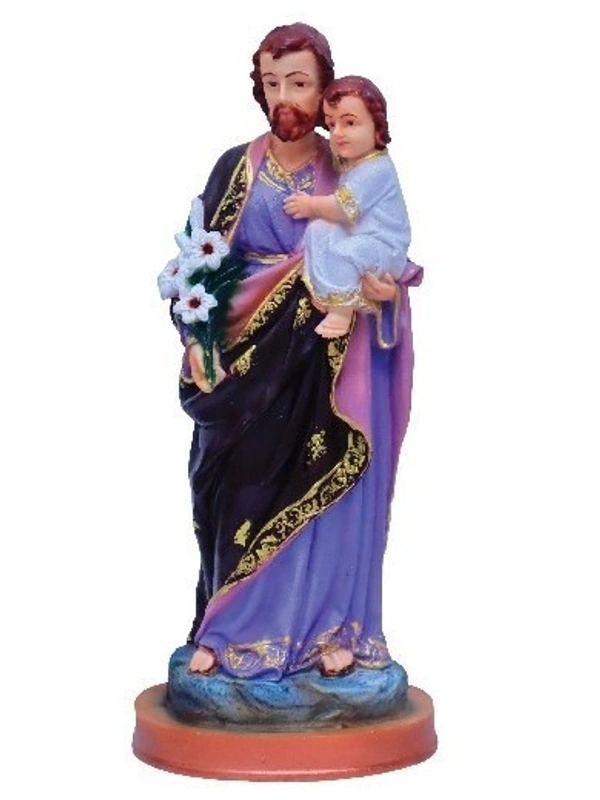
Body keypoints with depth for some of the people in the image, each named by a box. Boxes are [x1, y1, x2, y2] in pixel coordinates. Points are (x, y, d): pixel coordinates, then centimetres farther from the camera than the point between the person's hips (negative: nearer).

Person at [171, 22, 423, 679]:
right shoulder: (236, 169, 3)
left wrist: (387, 287, -17)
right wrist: (195, 340, -10)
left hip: (326, 369, 0)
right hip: (248, 367, 1)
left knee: (324, 492, 2)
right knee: (243, 494, 3)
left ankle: (329, 629, 13)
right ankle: (230, 631, 14)